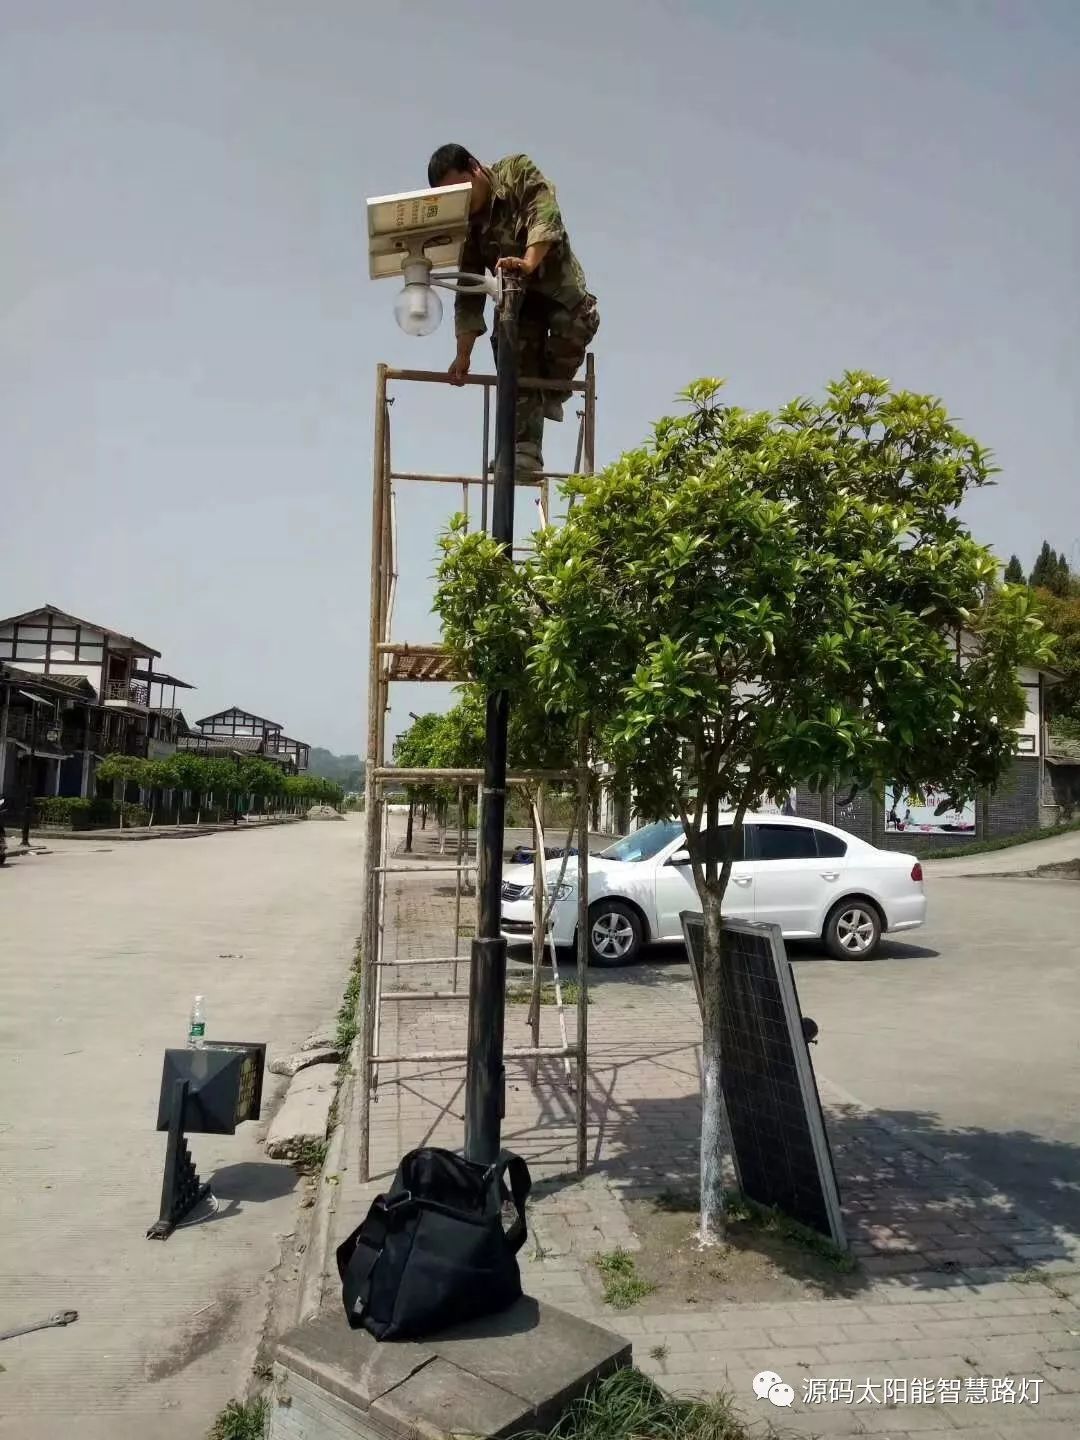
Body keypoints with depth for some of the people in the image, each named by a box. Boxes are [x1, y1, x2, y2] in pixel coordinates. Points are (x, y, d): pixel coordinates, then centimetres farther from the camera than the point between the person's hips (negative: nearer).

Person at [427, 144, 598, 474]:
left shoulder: (518, 171, -11)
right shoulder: (466, 228, -4)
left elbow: (545, 215, -26)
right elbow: (469, 292, -7)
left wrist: (528, 263, -45)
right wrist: (463, 354, -15)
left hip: (558, 284, -2)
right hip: (517, 297, 2)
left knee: (575, 323, -31)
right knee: (517, 372, -15)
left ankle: (552, 391, -4)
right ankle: (525, 451, -13)